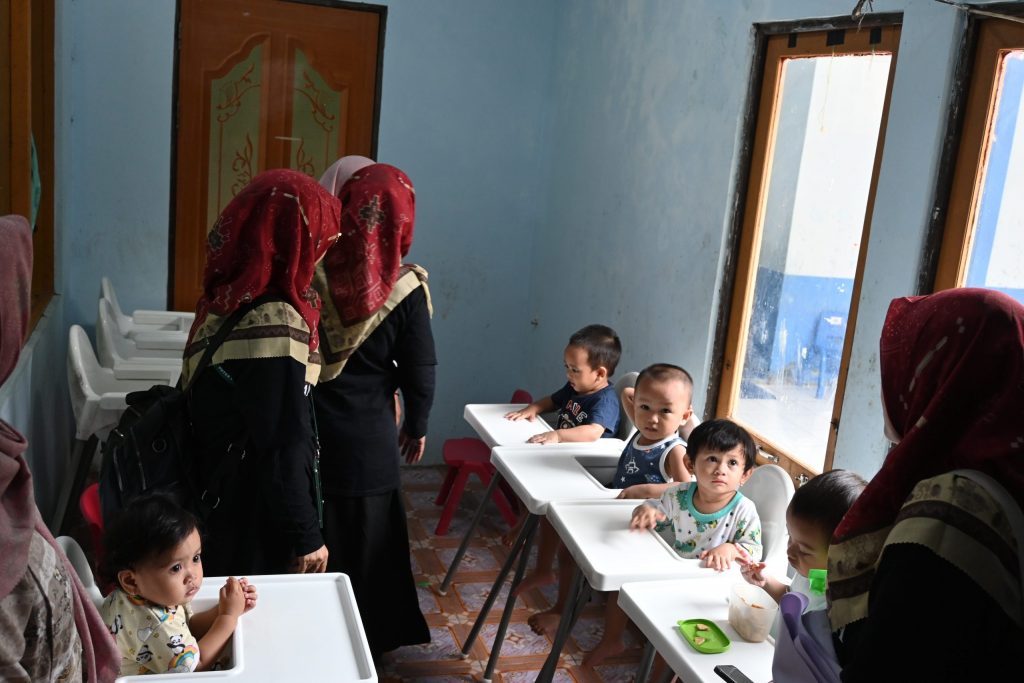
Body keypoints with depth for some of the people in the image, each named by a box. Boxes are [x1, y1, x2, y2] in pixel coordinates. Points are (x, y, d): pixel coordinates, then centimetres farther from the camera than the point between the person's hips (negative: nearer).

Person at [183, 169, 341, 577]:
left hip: (224, 494, 8)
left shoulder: (227, 298, 0)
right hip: (254, 513, -8)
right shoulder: (273, 322, -27)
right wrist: (306, 536, -15)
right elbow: (282, 447, -25)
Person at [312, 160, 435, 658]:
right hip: (367, 437, -1)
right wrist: (416, 426, 11)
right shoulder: (405, 291, -14)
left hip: (306, 430, 2)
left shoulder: (312, 272, -11)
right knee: (361, 543, 15)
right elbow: (420, 371, -6)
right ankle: (360, 642, 31)